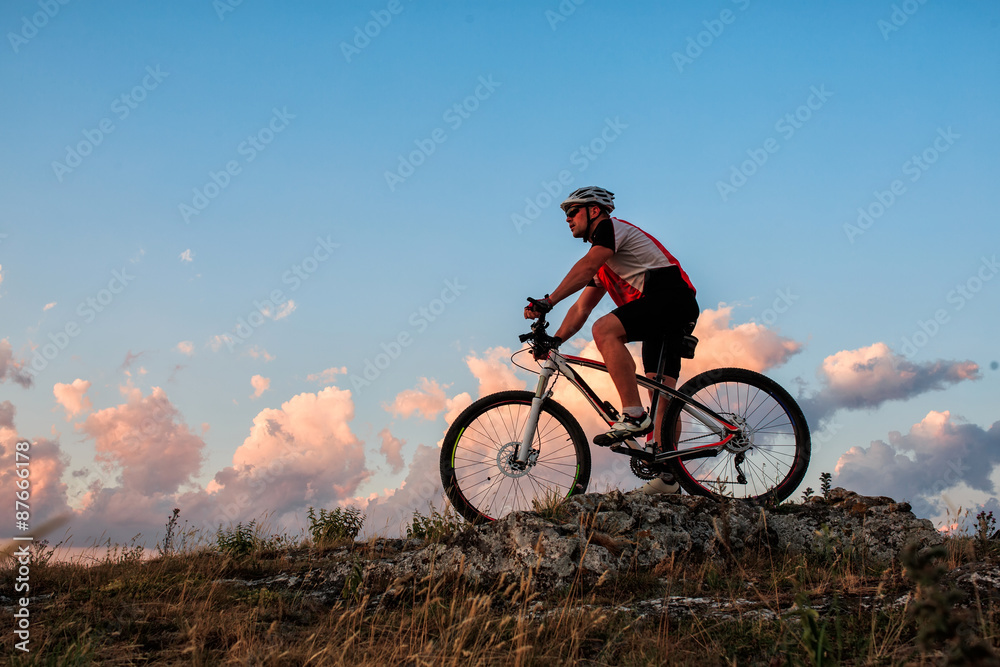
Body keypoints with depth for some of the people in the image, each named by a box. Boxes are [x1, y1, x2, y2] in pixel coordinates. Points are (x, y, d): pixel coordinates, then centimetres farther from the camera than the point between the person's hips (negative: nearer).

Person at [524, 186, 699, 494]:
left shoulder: (612, 226, -1)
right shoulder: (602, 261, 27)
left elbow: (586, 267, -20)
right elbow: (581, 309, 24)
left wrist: (548, 301, -28)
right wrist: (553, 340, 12)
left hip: (672, 298, -10)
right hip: (670, 319, 10)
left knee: (605, 329, -27)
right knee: (661, 392, 5)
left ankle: (634, 415, -29)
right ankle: (667, 476, 3)